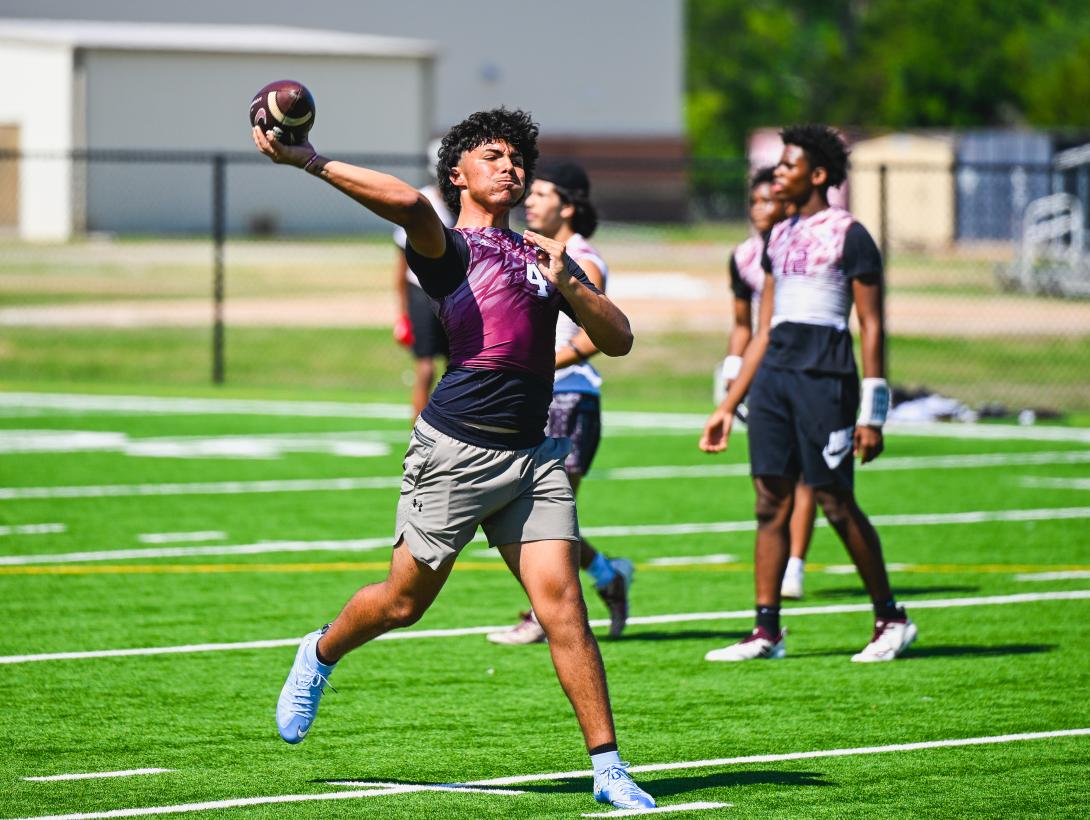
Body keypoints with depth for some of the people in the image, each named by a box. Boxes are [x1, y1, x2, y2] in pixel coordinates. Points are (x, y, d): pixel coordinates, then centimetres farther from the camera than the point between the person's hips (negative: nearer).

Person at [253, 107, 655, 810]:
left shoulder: (543, 257, 19)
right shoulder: (447, 246, 1)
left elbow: (619, 340, 13)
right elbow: (410, 203, -22)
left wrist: (565, 283, -2)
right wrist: (308, 161, -30)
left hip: (532, 455, 4)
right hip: (457, 449, -4)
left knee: (561, 602, -7)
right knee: (405, 602, 7)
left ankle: (609, 769, -7)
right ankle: (319, 657, 39)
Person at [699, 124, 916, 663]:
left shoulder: (848, 235, -4)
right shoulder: (779, 239, 17)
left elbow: (871, 325, -6)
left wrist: (872, 413, -12)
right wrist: (728, 406, 19)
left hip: (824, 377, -7)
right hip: (773, 375, 7)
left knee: (836, 502, -5)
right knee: (771, 501, 3)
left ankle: (891, 619, 7)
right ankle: (766, 632, 4)